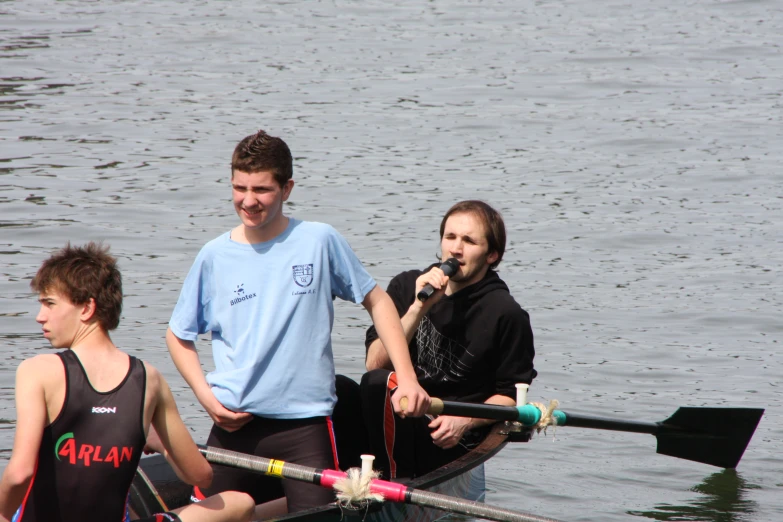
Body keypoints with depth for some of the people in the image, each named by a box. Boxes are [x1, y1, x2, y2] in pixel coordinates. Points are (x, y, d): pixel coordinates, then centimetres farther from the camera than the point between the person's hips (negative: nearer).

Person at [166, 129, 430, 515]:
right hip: (234, 425, 2)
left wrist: (407, 378, -1)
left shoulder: (319, 242, 0)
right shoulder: (215, 256, 4)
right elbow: (178, 336, 14)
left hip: (305, 423, -2)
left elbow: (377, 302, 8)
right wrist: (205, 394, -1)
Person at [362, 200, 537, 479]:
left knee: (381, 384, -32)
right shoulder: (406, 287, 9)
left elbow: (511, 396, 3)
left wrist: (464, 422, -15)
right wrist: (418, 309, -12)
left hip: (448, 445, -5)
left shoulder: (505, 315, -2)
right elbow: (375, 363, -2)